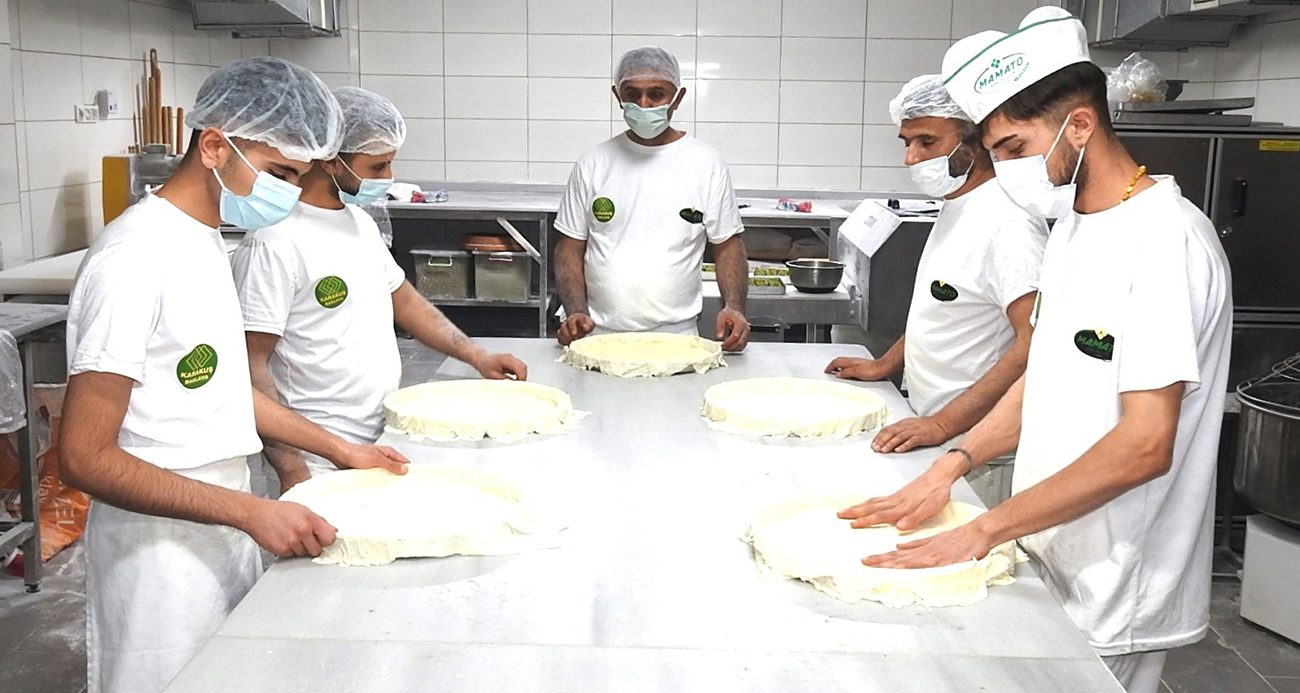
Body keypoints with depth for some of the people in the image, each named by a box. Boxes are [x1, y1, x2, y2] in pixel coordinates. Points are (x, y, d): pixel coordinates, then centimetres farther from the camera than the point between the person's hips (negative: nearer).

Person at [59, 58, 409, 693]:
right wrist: (253, 511, -25)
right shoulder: (135, 258, -21)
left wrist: (339, 450, 13)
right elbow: (87, 457, -22)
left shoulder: (204, 239, 7)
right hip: (162, 552, -8)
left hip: (222, 533, 8)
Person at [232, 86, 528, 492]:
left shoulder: (360, 220, 12)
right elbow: (250, 366, -19)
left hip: (385, 442, 8)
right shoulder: (274, 243, -17)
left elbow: (403, 299, 22)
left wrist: (476, 356, 12)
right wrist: (292, 470, -26)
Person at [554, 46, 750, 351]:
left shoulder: (707, 165, 6)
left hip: (677, 336, -1)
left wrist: (734, 308, -9)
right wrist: (576, 312, -6)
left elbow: (727, 246, 9)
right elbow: (570, 248, 10)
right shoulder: (593, 165, 9)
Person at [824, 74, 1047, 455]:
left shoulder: (1007, 220, -19)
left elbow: (1037, 344, -27)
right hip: (929, 424, 8)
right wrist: (884, 365, 19)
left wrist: (943, 423, -28)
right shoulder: (955, 207, 13)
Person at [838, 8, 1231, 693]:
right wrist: (952, 465, 2)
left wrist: (985, 529, -21)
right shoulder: (1072, 226, 8)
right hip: (1047, 557, 8)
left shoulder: (1166, 240, -20)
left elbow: (1145, 446, -25)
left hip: (1110, 594, -8)